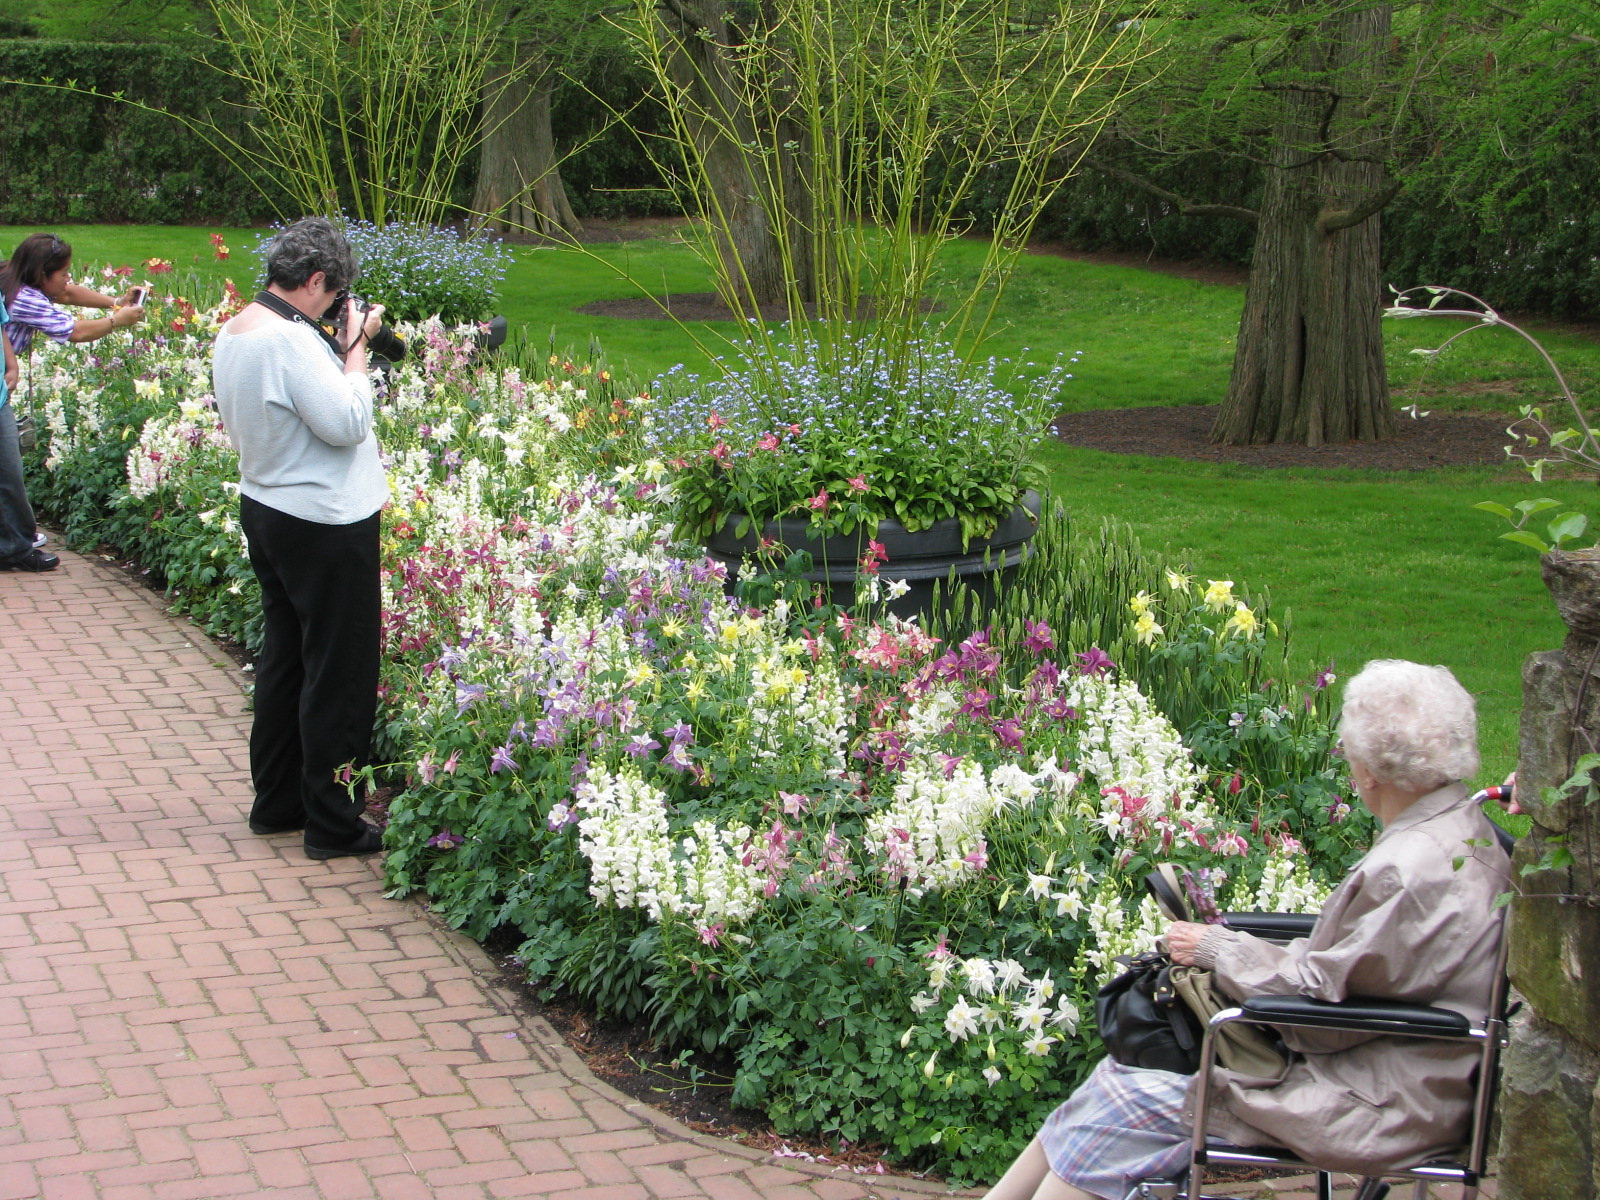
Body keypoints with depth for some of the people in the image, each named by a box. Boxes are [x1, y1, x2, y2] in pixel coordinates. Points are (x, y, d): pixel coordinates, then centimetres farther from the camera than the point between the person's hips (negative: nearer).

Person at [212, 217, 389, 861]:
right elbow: (347, 423, -26)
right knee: (338, 671, 1)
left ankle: (276, 801, 29)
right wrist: (357, 348, -14)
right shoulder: (291, 340, -24)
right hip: (324, 526, -10)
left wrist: (339, 353, 6)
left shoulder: (234, 332, 5)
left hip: (266, 511, 10)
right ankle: (332, 822, 8)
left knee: (284, 658, 20)